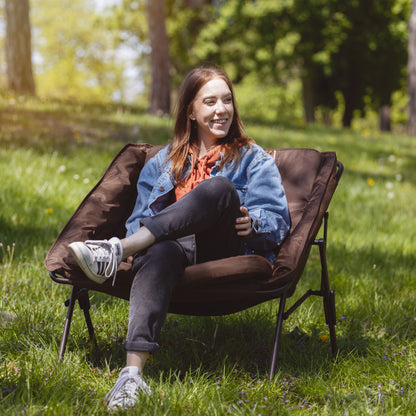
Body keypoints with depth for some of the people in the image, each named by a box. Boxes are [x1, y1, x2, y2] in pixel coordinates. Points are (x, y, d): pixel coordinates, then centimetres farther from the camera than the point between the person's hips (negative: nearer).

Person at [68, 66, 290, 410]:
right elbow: (142, 216, 20)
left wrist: (252, 223, -15)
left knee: (220, 187, -32)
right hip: (177, 245, 1)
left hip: (227, 253, -1)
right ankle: (133, 374, -54)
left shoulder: (253, 159, 20)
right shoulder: (164, 162, 28)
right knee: (159, 253, -38)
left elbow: (277, 219, 9)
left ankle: (116, 252, -36)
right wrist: (138, 240, -4)